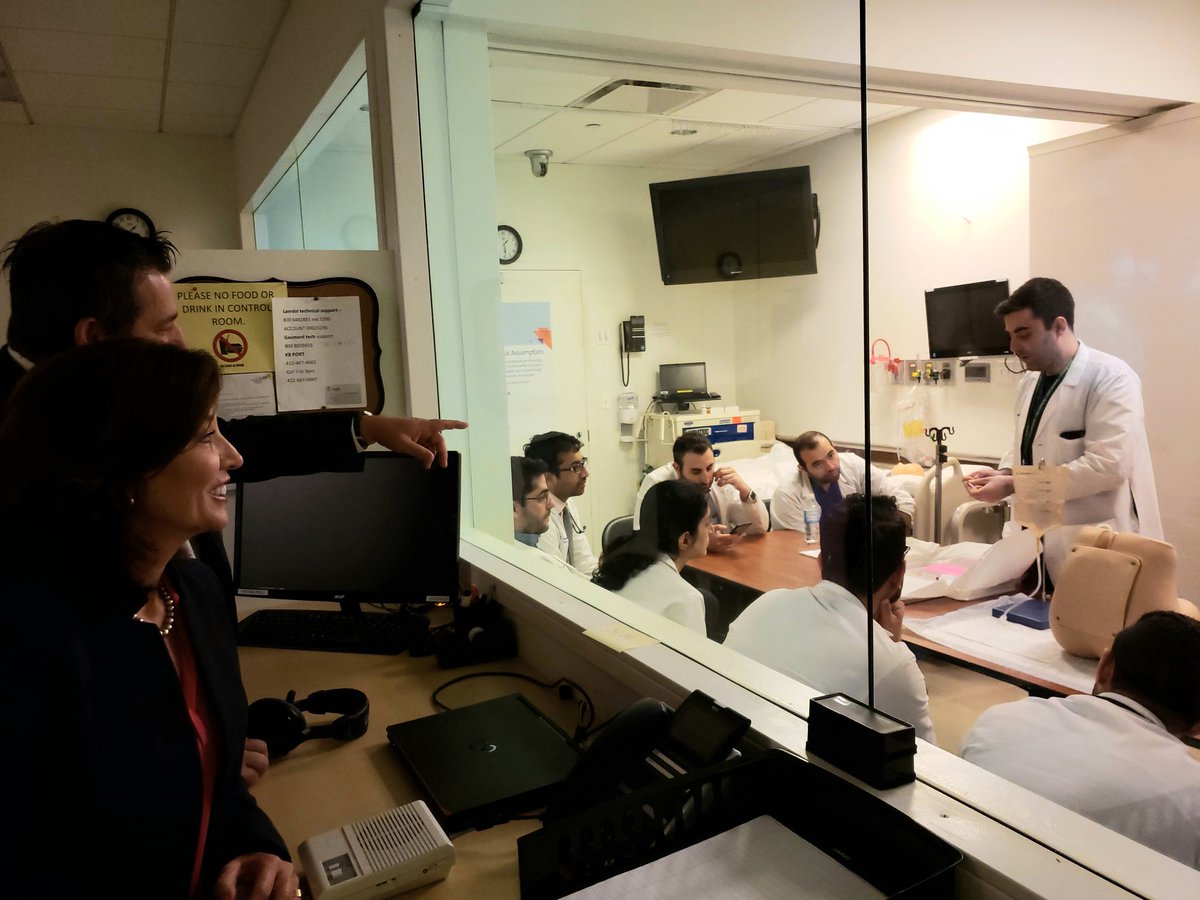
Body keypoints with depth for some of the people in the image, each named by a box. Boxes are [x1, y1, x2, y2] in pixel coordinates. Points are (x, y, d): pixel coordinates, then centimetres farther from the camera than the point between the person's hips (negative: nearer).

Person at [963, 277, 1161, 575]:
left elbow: (1108, 465, -25)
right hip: (1042, 540, 7)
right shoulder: (1030, 381, 9)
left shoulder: (1111, 378, -15)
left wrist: (1013, 485, -24)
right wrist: (1003, 473, -2)